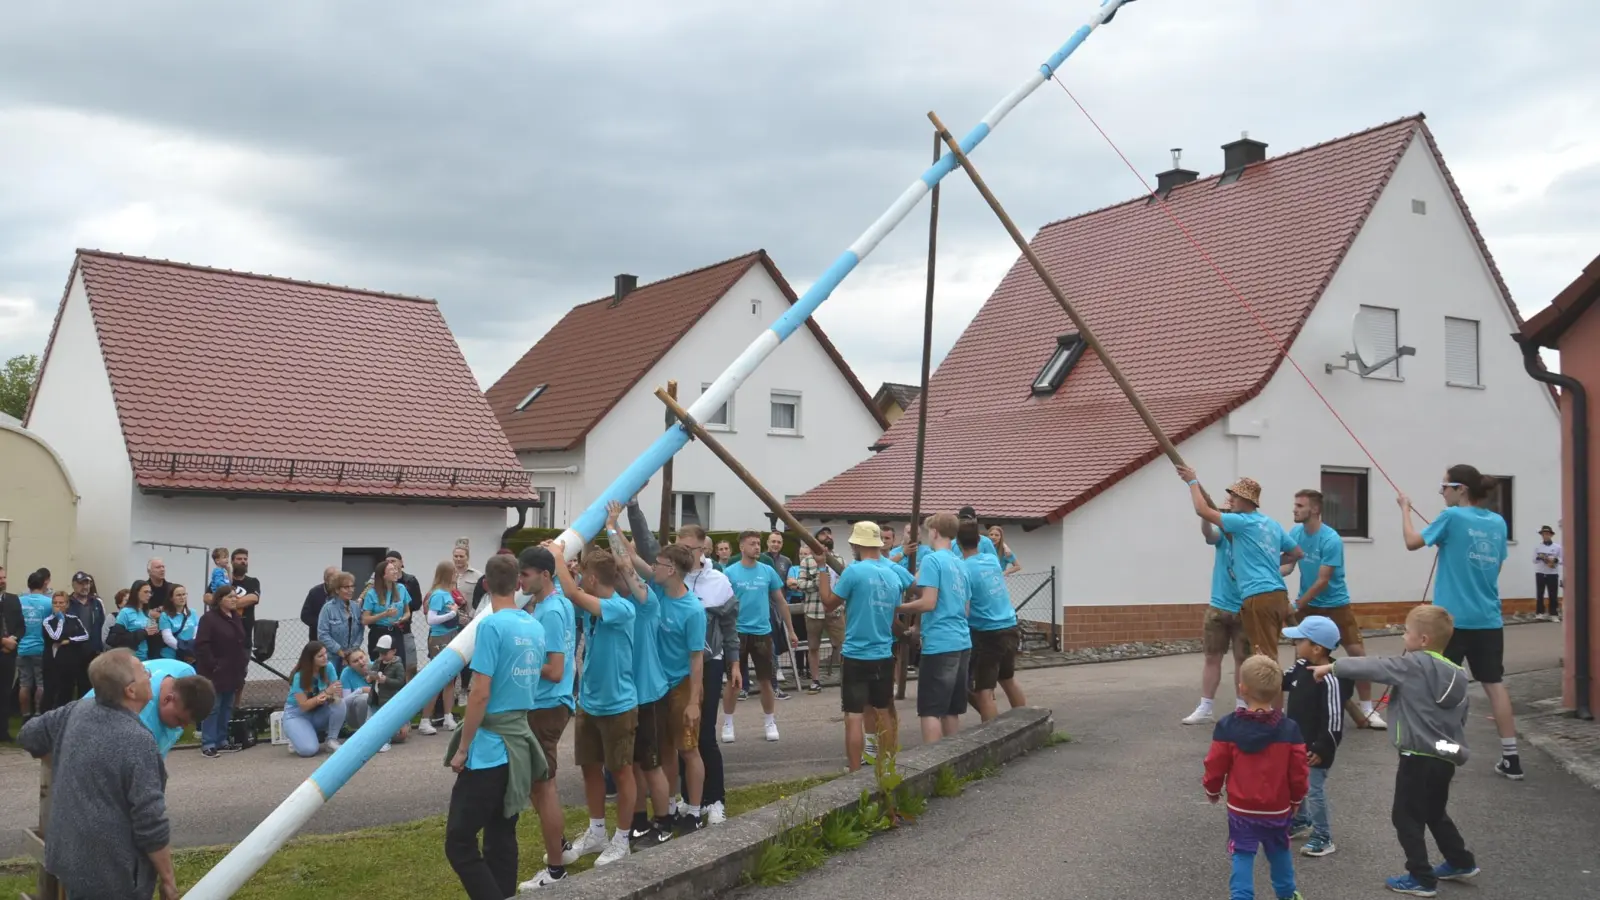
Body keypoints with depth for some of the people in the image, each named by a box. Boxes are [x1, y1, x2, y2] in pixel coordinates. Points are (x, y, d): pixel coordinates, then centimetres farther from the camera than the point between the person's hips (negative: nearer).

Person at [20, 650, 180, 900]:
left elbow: (28, 736, 15)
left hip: (68, 859, 7)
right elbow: (151, 824, -22)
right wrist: (167, 879, -11)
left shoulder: (75, 712, -4)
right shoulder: (137, 742, -25)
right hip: (115, 876, -7)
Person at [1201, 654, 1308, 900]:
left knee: (1242, 856, 6)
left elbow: (1215, 765, -7)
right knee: (1279, 852, 23)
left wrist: (1212, 790, 13)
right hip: (1278, 808, 2)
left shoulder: (1227, 727, -14)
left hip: (1241, 808, -2)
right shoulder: (1290, 729, -11)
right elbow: (1299, 771, -5)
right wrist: (1296, 798, 14)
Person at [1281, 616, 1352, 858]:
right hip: (1296, 742, 9)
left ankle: (1323, 838, 14)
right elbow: (1282, 682, 18)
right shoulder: (1301, 667, -1)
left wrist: (1321, 749, -21)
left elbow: (1334, 721, -25)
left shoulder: (1330, 681, -28)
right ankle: (1301, 822, 42)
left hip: (1315, 747, -9)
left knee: (1314, 790, 0)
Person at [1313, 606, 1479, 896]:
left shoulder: (1415, 665, -15)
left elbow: (1371, 667, -14)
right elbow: (1460, 719, 16)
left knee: (1407, 817, 4)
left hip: (1419, 758, -8)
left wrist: (1332, 667, -2)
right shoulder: (1457, 675, 8)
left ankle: (1422, 879, 9)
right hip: (1445, 757, 8)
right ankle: (1461, 863, 37)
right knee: (1435, 814, 26)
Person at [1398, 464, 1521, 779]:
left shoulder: (1452, 517, -11)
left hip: (1453, 618, -5)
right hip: (1488, 619, 5)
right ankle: (1510, 758, 11)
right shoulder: (1497, 522, 8)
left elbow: (1412, 542, -1)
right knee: (1494, 683, 9)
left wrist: (1405, 509, 11)